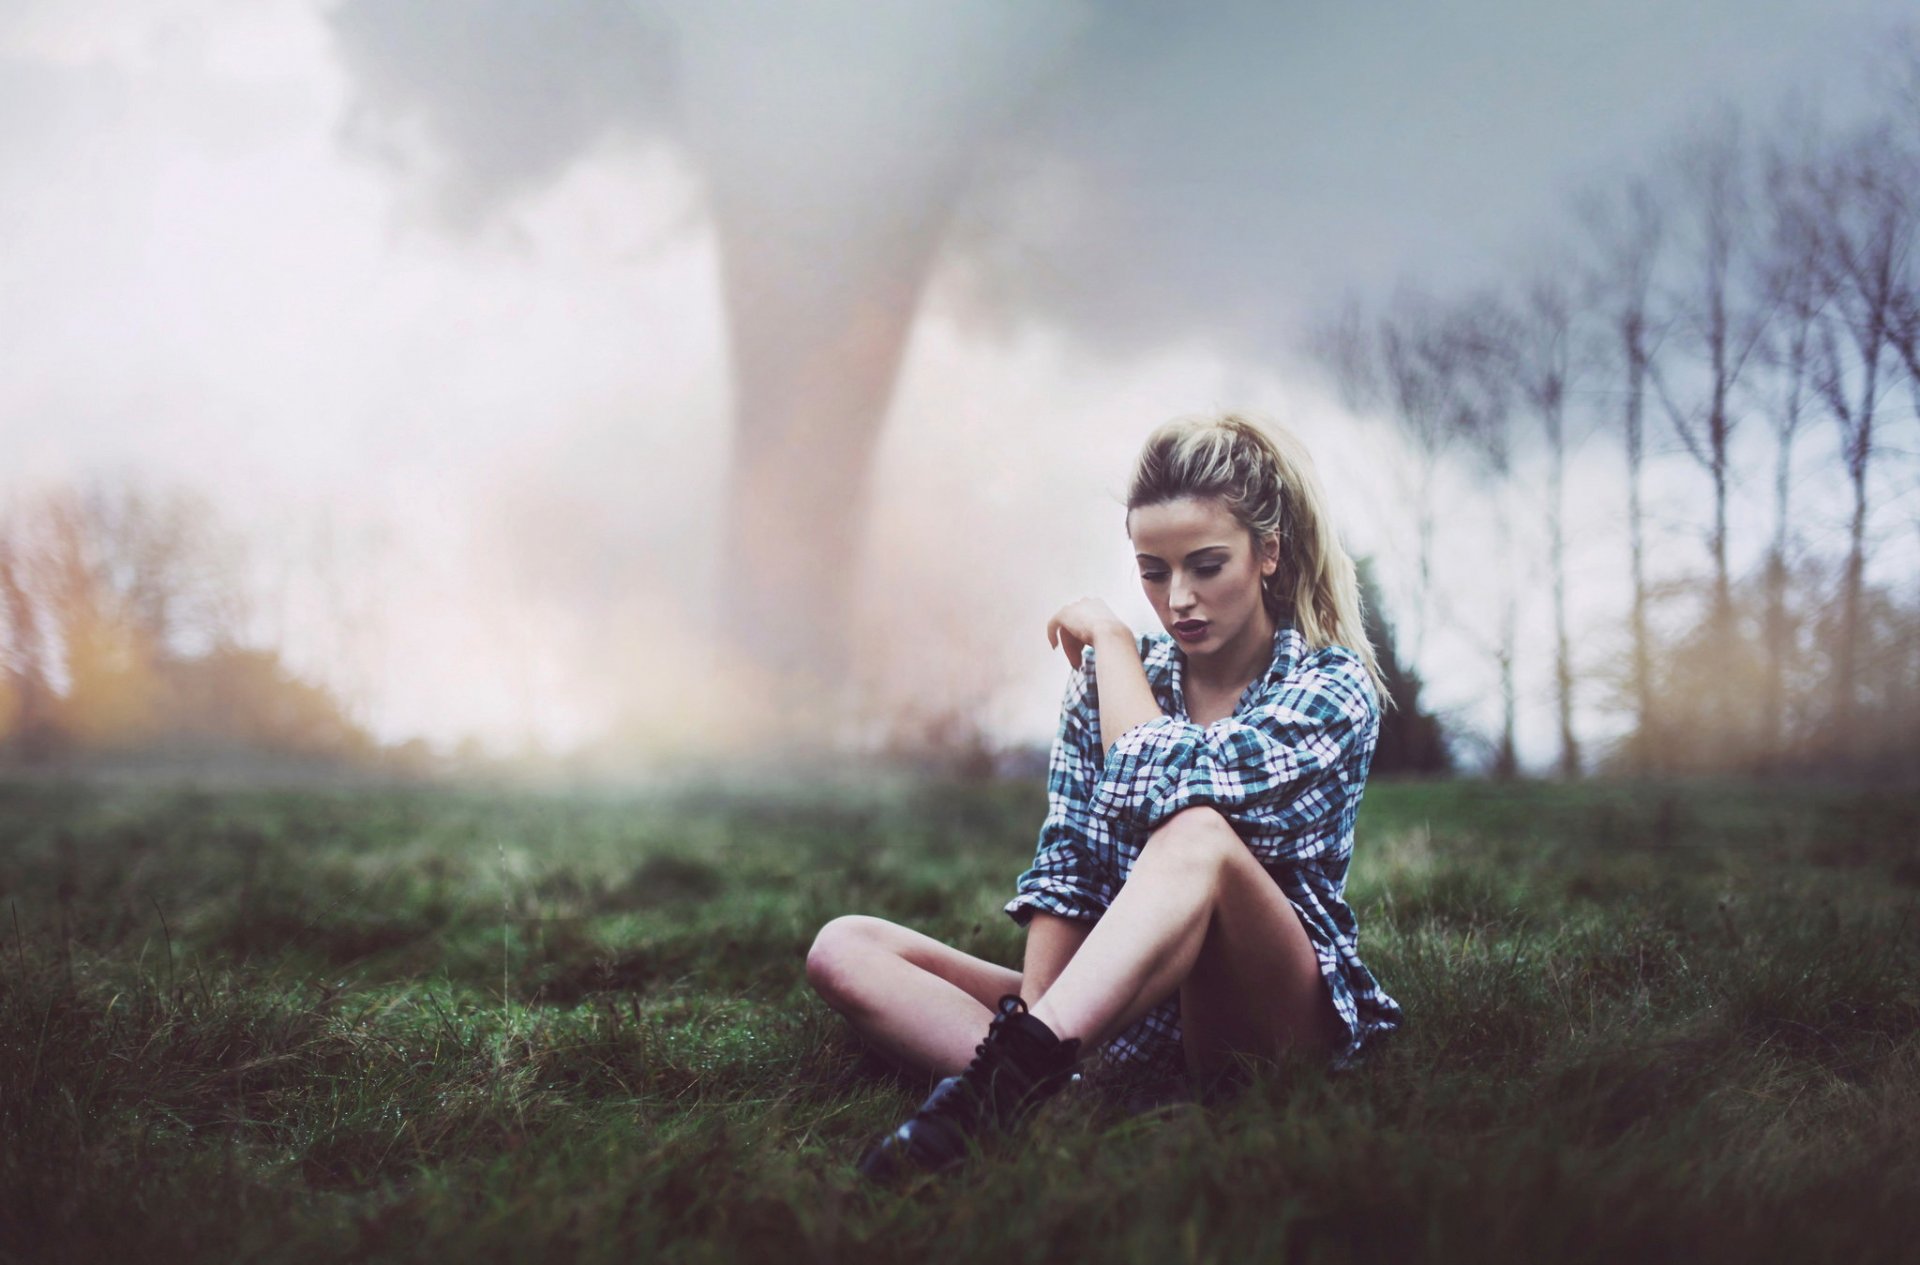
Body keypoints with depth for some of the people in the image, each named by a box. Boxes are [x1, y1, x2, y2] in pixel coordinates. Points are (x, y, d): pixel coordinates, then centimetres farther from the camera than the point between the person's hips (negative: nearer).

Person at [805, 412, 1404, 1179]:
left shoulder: (1333, 690, -6)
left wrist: (1108, 637, -7)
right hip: (1116, 1014, 5)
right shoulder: (1114, 682, 7)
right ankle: (1027, 1080, -37)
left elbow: (1162, 785, -22)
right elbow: (1064, 868, 0)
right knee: (844, 950, -12)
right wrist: (1033, 1020, -15)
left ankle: (993, 1085, -49)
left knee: (1200, 837, -37)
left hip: (1282, 1018, -5)